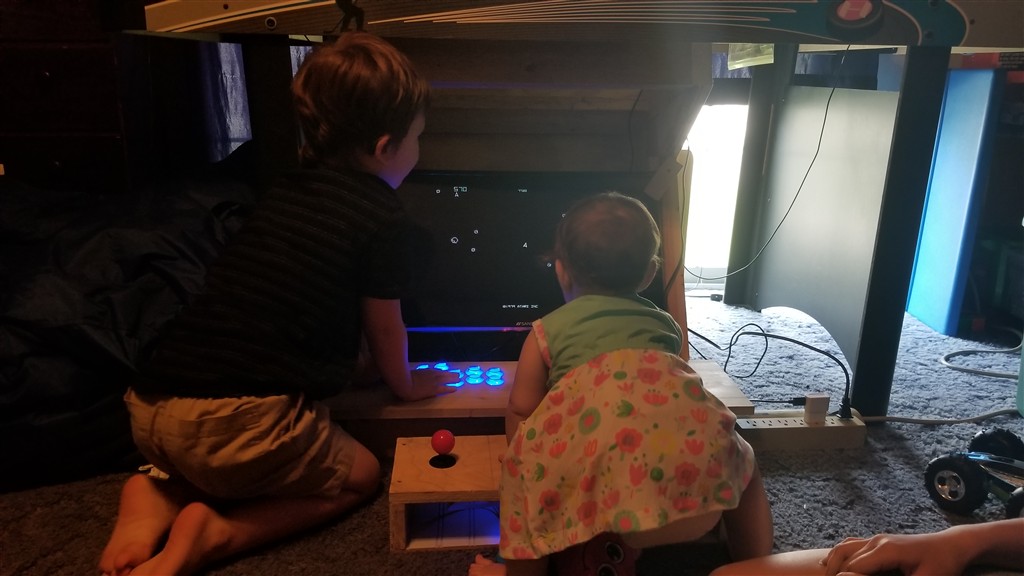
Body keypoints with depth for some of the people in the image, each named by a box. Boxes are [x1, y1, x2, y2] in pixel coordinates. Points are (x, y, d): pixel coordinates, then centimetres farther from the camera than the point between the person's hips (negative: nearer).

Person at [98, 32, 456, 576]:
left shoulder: (284, 189, 17)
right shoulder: (384, 218, -5)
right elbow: (384, 328, 7)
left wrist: (360, 362, 42)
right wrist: (406, 382, 28)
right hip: (238, 423, -7)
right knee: (361, 474, 17)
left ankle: (156, 495, 10)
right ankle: (214, 531, -1)